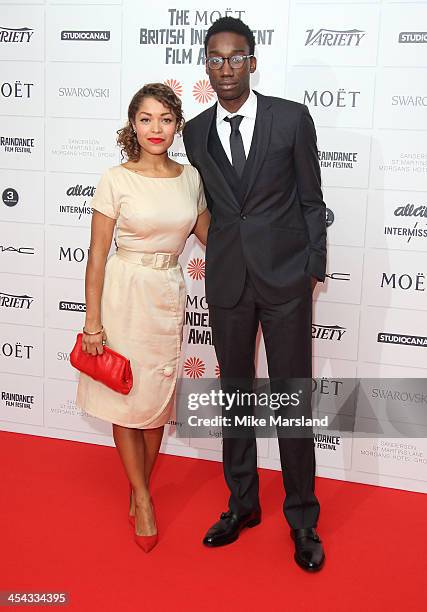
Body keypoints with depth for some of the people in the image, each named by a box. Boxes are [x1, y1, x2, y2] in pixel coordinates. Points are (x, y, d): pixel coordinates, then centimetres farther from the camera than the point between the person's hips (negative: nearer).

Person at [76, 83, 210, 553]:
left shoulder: (190, 178, 3)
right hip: (125, 294, -4)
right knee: (127, 399, 6)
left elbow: (208, 233, 17)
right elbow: (97, 255, -8)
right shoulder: (116, 180, -9)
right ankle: (143, 501, 23)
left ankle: (140, 490, 33)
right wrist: (93, 322, -10)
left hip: (169, 296, 4)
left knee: (158, 399, 13)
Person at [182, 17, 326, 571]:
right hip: (227, 281, 3)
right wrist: (225, 255, 11)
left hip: (285, 277, -3)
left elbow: (311, 199, 0)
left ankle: (302, 517, 21)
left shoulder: (292, 118, -4)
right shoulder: (196, 132, 6)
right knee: (236, 392, 13)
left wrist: (314, 270, -2)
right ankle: (242, 504, 31)